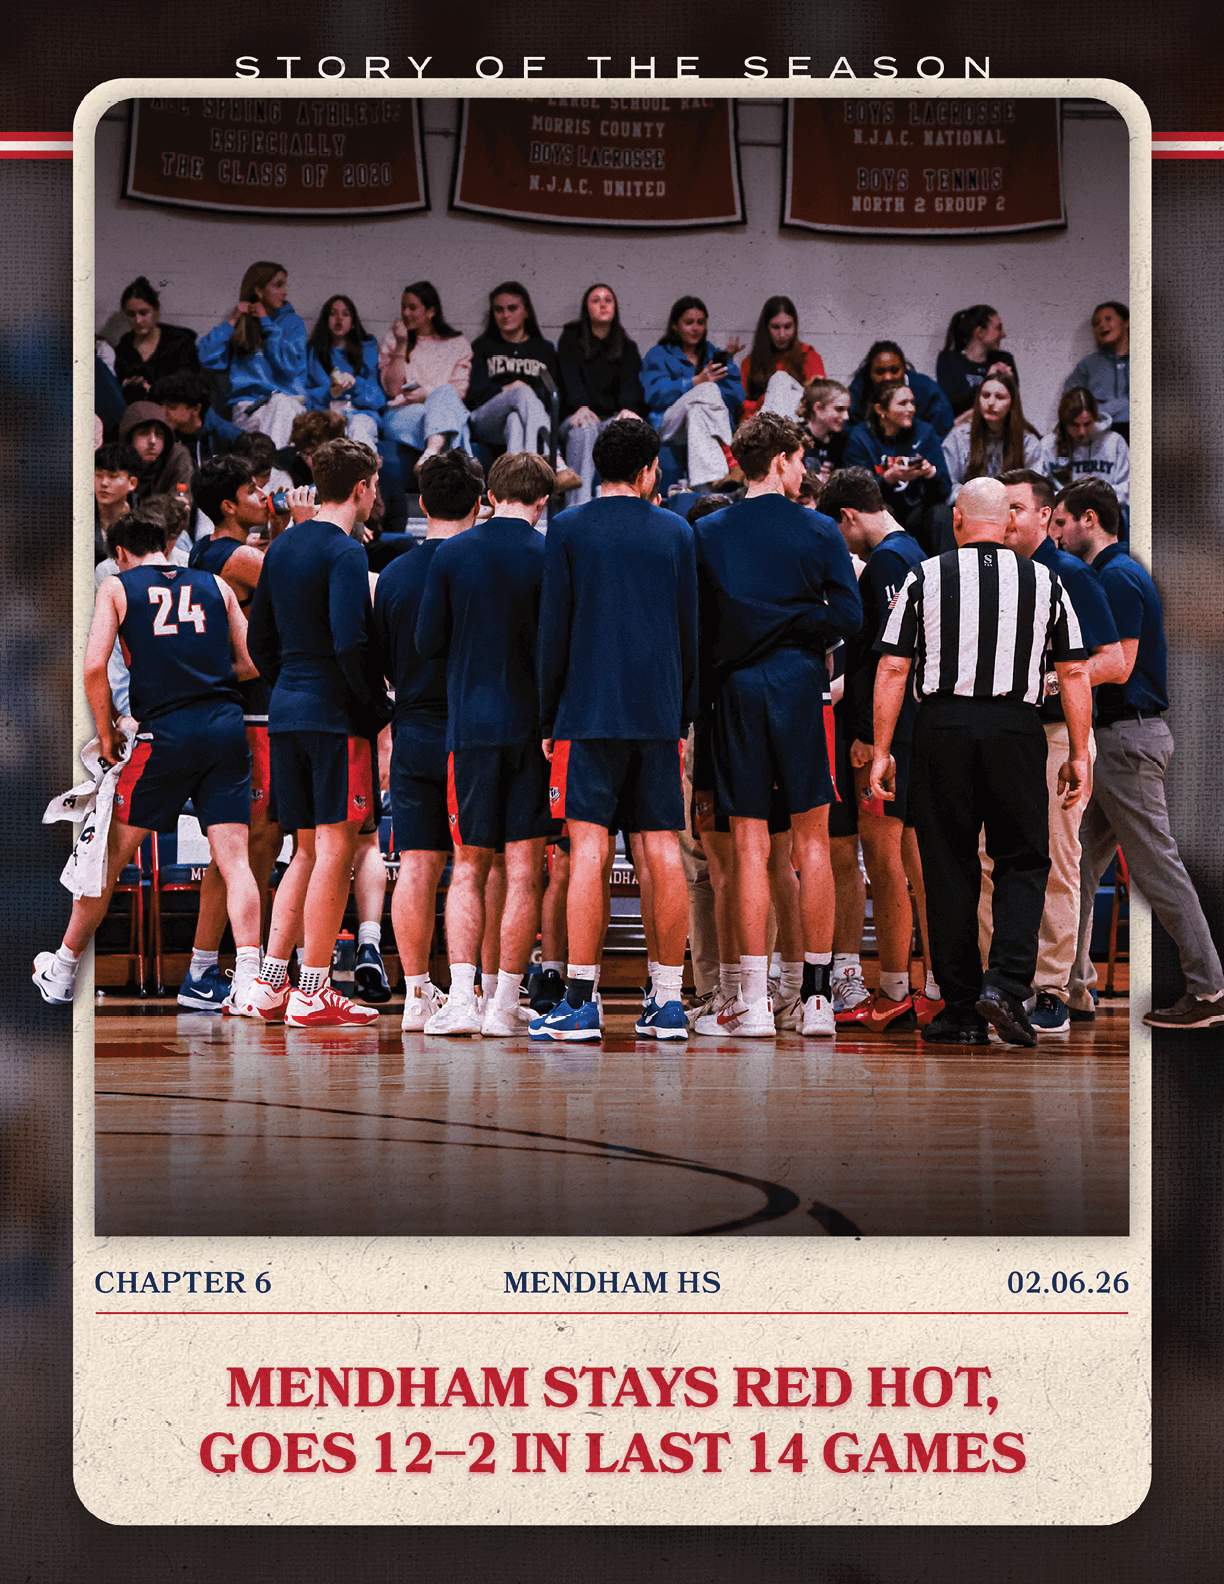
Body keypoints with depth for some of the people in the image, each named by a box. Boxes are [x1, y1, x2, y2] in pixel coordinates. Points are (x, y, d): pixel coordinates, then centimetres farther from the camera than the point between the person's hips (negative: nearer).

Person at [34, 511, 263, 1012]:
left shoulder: (116, 587, 8)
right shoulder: (215, 586, 16)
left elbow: (94, 668, -3)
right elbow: (252, 663, 13)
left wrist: (107, 734, 8)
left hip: (166, 732, -2)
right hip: (226, 724, 2)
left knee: (111, 854, 10)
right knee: (234, 859, 0)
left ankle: (62, 972, 23)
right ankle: (249, 975, -15)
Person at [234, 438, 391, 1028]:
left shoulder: (282, 548, 14)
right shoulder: (345, 553, -12)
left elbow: (260, 640, 18)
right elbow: (350, 643, -21)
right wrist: (381, 707, -11)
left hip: (285, 713, 8)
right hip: (337, 717, -8)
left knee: (308, 851, 14)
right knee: (335, 848, -4)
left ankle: (269, 985, 11)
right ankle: (313, 992, -4)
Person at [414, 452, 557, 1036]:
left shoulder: (450, 554, 2)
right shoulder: (549, 556, -4)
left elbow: (427, 643, 5)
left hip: (468, 725, 2)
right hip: (532, 725, -2)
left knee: (468, 867, 7)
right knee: (524, 869, 3)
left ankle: (461, 998, -6)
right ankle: (505, 1004, 1)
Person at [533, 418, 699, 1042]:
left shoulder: (568, 529, 1)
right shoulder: (676, 532, 9)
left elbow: (553, 631, 0)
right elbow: (690, 634, 11)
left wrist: (547, 719, 6)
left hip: (589, 711, -2)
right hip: (659, 713, 3)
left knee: (589, 850, -6)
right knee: (664, 850, 3)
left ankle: (580, 1001, -10)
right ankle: (668, 1002, 6)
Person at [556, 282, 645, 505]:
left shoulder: (627, 347, 20)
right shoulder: (571, 338, 14)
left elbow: (631, 381, 1)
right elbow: (570, 376, -4)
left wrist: (628, 408, -23)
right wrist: (581, 406, -26)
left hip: (613, 416, 2)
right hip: (576, 414, -2)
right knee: (583, 429, -38)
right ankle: (578, 505, -54)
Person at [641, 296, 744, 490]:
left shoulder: (714, 355, 27)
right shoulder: (658, 355, 19)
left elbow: (737, 398, 11)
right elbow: (655, 395, -3)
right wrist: (696, 382, -13)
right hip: (669, 427, -2)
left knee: (697, 412, -35)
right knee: (708, 390, -31)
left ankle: (708, 481, -57)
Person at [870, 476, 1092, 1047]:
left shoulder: (925, 577, 4)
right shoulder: (1043, 581, 7)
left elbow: (892, 668, 0)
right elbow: (1074, 672, 6)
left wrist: (880, 752, 5)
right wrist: (1078, 754, 11)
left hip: (942, 727, 0)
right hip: (1016, 728, 0)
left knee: (948, 871, 6)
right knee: (1023, 862, 10)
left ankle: (961, 1010, 8)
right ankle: (1006, 984, -9)